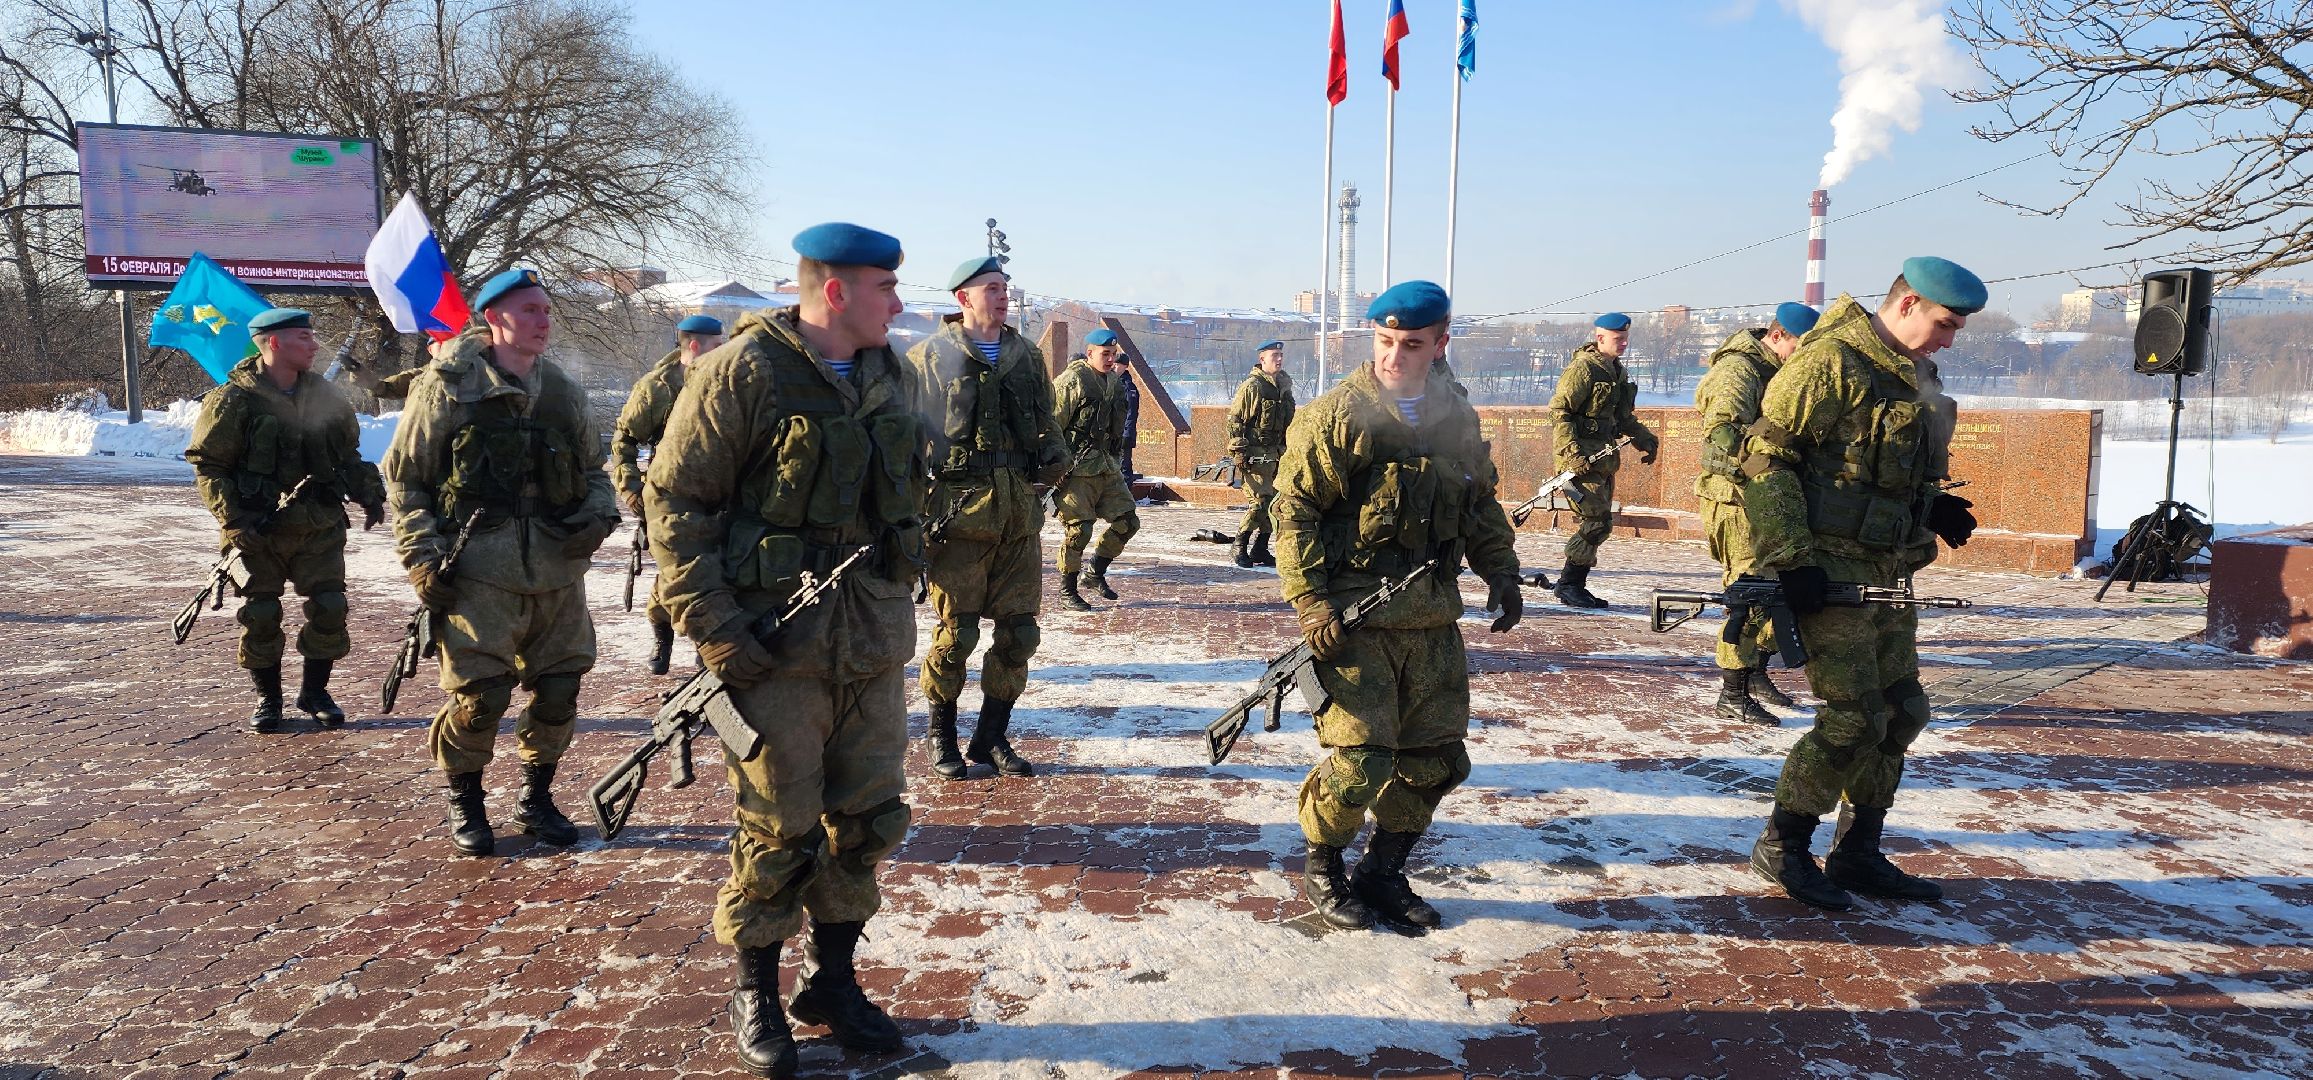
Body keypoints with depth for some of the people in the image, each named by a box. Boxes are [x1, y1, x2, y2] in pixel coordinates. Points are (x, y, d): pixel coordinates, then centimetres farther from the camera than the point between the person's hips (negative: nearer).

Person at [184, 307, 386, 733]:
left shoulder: (323, 394, 6)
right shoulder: (234, 400, -9)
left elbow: (348, 454, 18)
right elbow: (206, 464, -7)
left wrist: (369, 495, 5)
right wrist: (234, 519, -16)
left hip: (320, 526, 4)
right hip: (259, 533, -4)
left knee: (329, 608, 1)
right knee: (260, 615, 4)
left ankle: (314, 691, 18)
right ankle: (267, 698, 20)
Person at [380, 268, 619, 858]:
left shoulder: (564, 391, 9)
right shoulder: (447, 388, -3)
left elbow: (593, 471, 20)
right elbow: (404, 479, 2)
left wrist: (599, 515, -2)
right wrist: (422, 559, -7)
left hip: (559, 574, 4)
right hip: (479, 574, -4)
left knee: (557, 692, 8)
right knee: (479, 697, -6)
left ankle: (536, 799, 29)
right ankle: (464, 804, 19)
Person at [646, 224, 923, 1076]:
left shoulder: (891, 375, 10)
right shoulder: (742, 374, -11)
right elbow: (675, 499, -11)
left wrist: (896, 602, 14)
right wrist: (714, 629, -15)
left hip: (875, 644, 6)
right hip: (778, 645, -6)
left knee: (867, 820, 12)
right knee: (778, 832, 3)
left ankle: (832, 982, 29)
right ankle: (755, 996, 23)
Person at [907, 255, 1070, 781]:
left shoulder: (1027, 356, 14)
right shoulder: (930, 357, 0)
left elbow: (1045, 423, 23)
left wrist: (1054, 460, 6)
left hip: (1019, 509, 5)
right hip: (960, 510, -5)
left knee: (1019, 631, 6)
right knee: (957, 633, -2)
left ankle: (992, 737, 21)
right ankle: (941, 737, 18)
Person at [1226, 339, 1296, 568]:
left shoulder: (1284, 386, 14)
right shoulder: (1251, 386, -10)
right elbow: (1235, 420, -11)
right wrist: (1239, 453, -16)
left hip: (1275, 455, 8)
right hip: (1254, 455, -8)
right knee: (1260, 503, -12)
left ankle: (1260, 549, 17)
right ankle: (1240, 547, 1)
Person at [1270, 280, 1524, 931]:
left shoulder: (1457, 417, 10)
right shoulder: (1337, 416, -8)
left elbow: (1480, 505, 23)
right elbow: (1293, 511, -9)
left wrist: (1500, 571, 11)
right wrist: (1310, 601, -16)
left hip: (1432, 620, 6)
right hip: (1355, 621, -6)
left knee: (1435, 760, 9)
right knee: (1360, 761, -9)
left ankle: (1383, 873, 28)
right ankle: (1320, 873, 17)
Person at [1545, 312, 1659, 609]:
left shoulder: (1616, 370, 17)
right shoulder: (1583, 368, -11)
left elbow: (1623, 416, 29)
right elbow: (1558, 410, -16)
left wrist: (1645, 440, 18)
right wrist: (1572, 451, -24)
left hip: (1604, 459, 9)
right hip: (1581, 459, -9)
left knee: (1599, 523, 8)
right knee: (1596, 523, -12)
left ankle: (1573, 586, 15)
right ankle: (1569, 586, -3)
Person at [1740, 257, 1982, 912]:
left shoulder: (1913, 372, 15)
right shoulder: (1831, 360, -13)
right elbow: (1765, 456, -18)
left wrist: (1934, 506, 8)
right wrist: (1790, 558, -22)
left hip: (1887, 570, 10)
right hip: (1832, 567, -9)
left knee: (1901, 713, 12)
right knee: (1853, 719, -9)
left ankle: (1857, 855, 23)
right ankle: (1781, 849, 8)